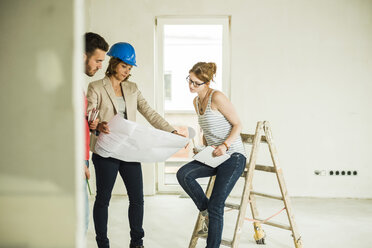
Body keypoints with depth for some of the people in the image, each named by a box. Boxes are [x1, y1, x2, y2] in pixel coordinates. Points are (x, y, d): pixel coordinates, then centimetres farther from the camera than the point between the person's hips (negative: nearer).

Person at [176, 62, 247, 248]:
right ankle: (207, 215, 1)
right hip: (214, 156, 8)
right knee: (183, 174, -17)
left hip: (233, 156, -8)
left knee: (216, 206, -10)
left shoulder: (216, 97, -13)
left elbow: (237, 125, -10)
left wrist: (225, 145, -22)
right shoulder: (197, 101, 11)